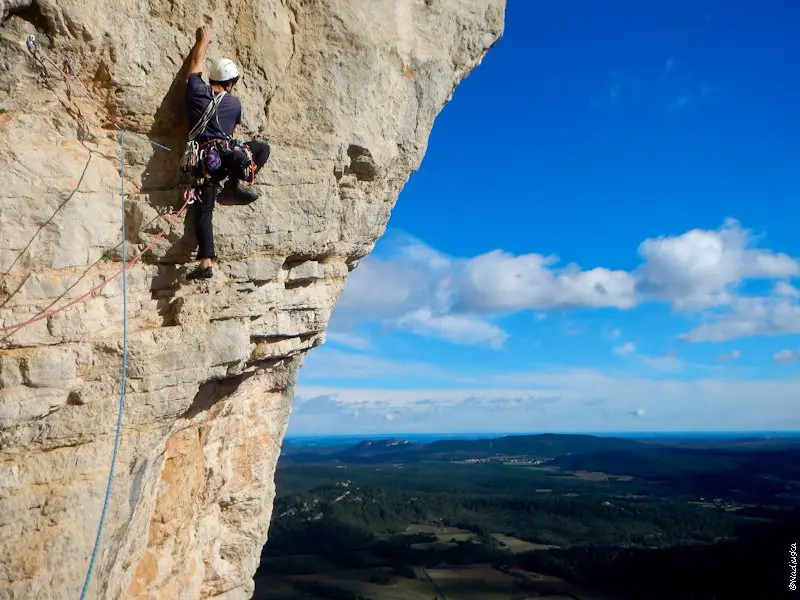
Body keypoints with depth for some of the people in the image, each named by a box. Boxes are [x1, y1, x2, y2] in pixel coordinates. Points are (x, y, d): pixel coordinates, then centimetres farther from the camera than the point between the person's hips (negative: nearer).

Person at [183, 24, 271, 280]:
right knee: (263, 148, 25)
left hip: (204, 157, 1)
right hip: (227, 152, -1)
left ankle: (206, 263, -8)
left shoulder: (196, 90, 9)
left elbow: (195, 63, 27)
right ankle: (241, 180, 3)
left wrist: (204, 40, 44)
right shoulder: (234, 102, 12)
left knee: (203, 211, 1)